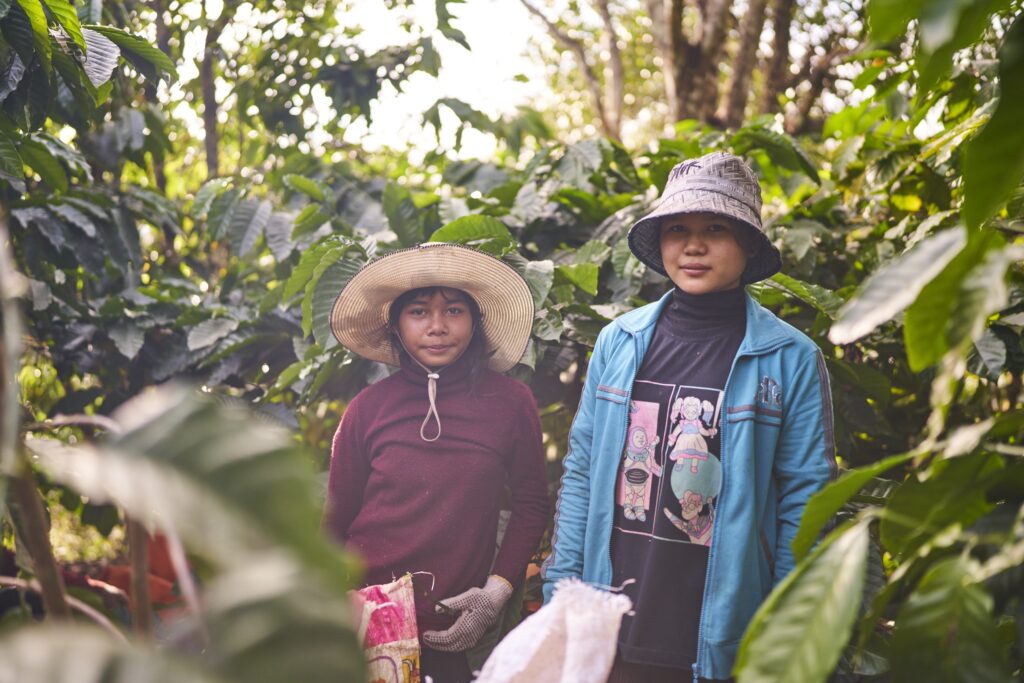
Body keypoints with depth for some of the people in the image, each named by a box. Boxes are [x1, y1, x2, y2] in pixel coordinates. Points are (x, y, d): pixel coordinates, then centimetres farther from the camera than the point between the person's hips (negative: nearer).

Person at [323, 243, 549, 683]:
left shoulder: (510, 402, -4)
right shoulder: (368, 408, -3)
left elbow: (531, 507, 4)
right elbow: (336, 522, 5)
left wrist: (496, 592, -5)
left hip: (453, 631, 0)